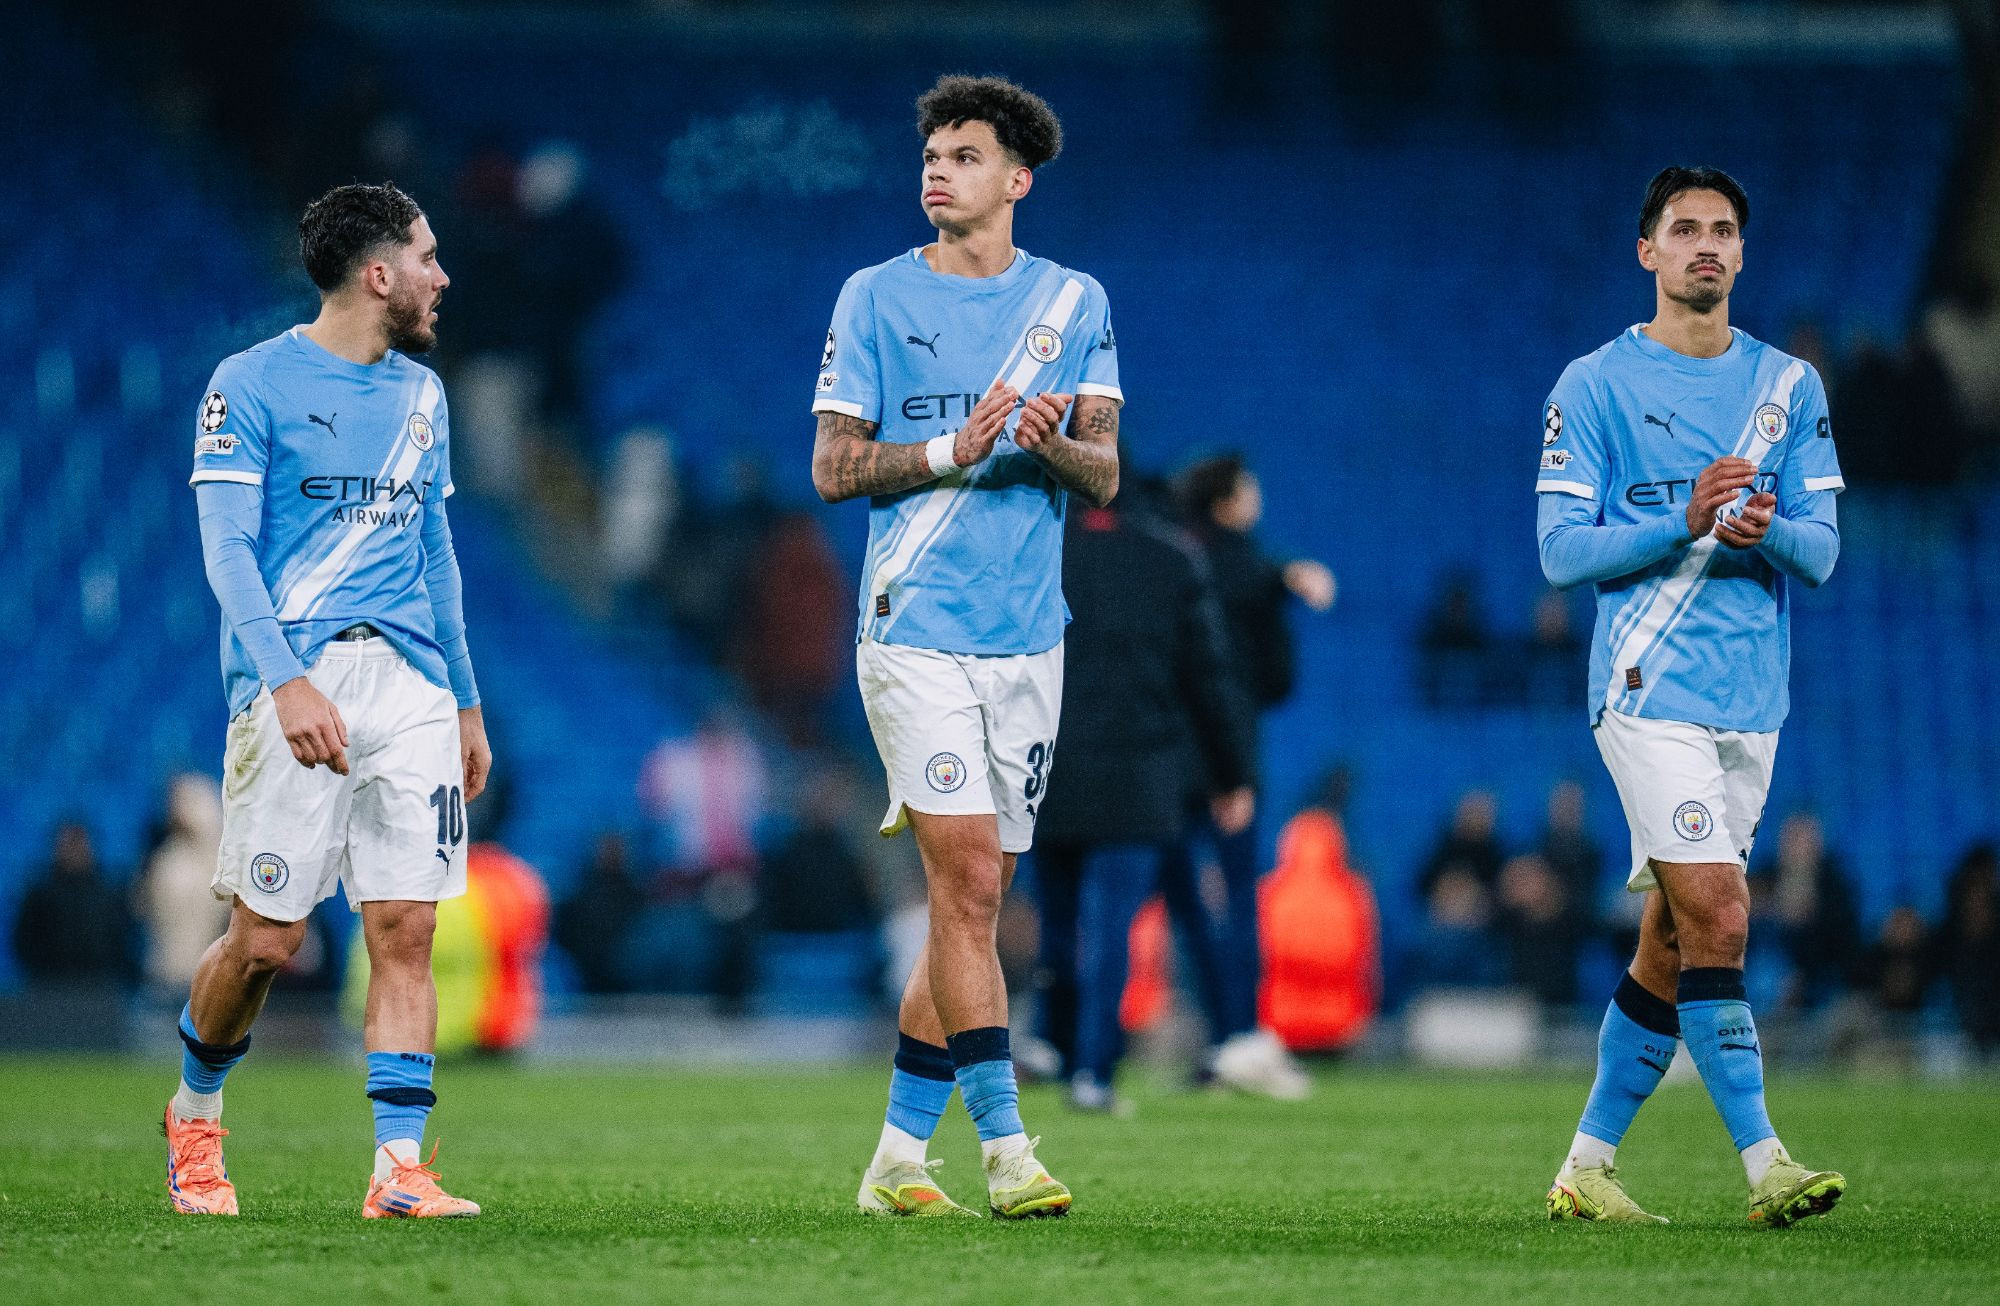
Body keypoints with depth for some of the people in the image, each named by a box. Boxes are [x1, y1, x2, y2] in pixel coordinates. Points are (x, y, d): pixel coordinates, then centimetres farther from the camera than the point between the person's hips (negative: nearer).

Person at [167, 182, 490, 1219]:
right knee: (265, 940, -2)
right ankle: (195, 1116, 24)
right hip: (296, 683, -5)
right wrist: (287, 681, -23)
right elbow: (228, 550, -11)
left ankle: (398, 1168, -7)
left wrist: (465, 703, 21)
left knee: (405, 931, -5)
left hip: (410, 683, 5)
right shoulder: (251, 385, -3)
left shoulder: (420, 395, 17)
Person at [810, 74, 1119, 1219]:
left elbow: (1105, 476, 7)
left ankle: (899, 1156, 13)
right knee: (969, 882, -14)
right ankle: (1007, 1149, -14)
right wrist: (952, 451, -12)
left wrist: (1052, 442, -15)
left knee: (975, 902, 5)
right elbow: (835, 469, 2)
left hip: (1027, 640, 4)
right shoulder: (877, 298, 4)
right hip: (917, 630, -3)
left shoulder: (1075, 303, 10)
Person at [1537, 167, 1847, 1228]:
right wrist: (1686, 521, -19)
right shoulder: (1592, 386, 0)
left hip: (1751, 701, 5)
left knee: (1670, 942, 7)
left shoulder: (1789, 385, 12)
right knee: (1717, 916, -16)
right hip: (1649, 691, -5)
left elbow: (1822, 551, 6)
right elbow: (1561, 550, -5)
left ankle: (1586, 1165, 16)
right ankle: (1764, 1163, -17)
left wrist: (1766, 530, -17)